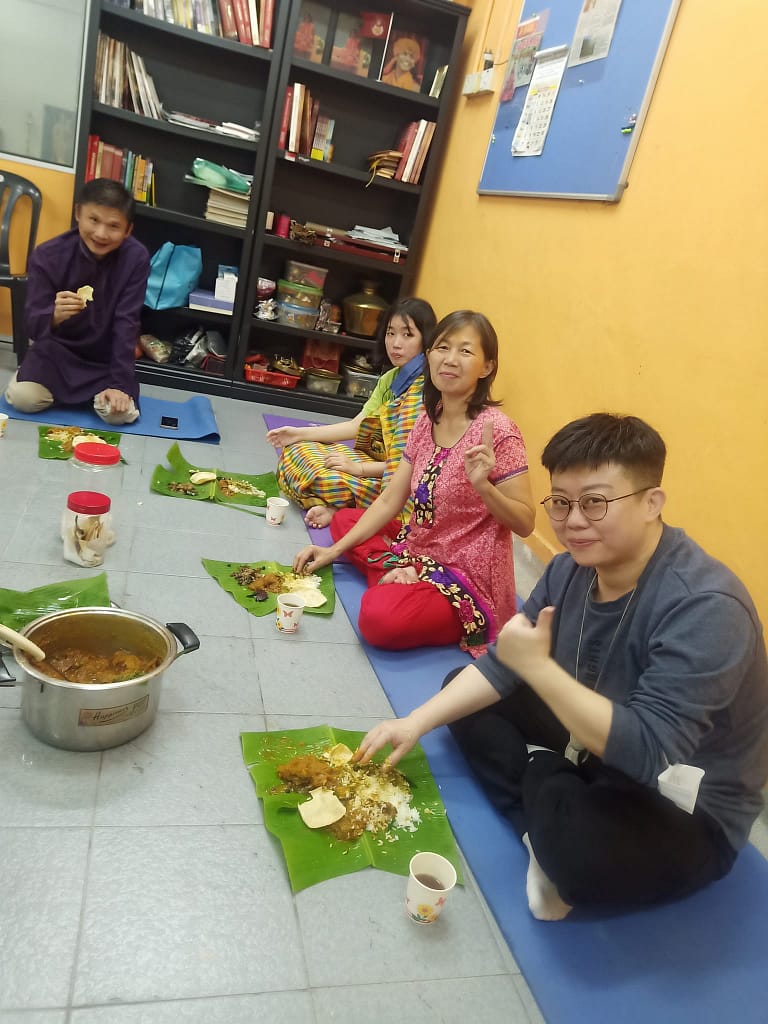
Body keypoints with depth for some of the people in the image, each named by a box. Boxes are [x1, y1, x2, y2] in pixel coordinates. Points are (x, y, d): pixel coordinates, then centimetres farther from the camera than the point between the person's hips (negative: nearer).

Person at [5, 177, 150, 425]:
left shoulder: (136, 258, -17)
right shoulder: (47, 256, -16)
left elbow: (126, 323, -16)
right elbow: (33, 325, -17)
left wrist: (120, 382, -22)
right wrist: (54, 315, -43)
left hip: (107, 357, 0)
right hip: (58, 349, 1)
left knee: (120, 412, -23)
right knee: (23, 398, -20)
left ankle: (100, 390, 14)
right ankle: (56, 386, 16)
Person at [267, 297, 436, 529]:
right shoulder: (390, 379, 10)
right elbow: (357, 425, 6)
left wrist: (359, 468, -22)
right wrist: (299, 433, 0)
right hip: (377, 461, 10)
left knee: (322, 479, -30)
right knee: (295, 451, 4)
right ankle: (334, 506, -12)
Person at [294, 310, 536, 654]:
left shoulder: (497, 432, -20)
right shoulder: (427, 421, 2)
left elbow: (525, 523, -17)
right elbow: (389, 501, 5)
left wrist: (482, 486, -34)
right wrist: (335, 550, 0)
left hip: (468, 577, -8)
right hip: (419, 549, 8)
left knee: (380, 618, -31)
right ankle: (399, 578, -3)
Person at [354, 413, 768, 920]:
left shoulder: (704, 607, -31)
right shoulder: (573, 567, -7)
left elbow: (647, 752, -37)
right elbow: (502, 665, 0)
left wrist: (538, 667, -35)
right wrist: (417, 722, -8)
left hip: (688, 814, -7)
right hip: (593, 746, 8)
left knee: (580, 848, -40)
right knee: (463, 695, 7)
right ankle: (547, 827, -7)